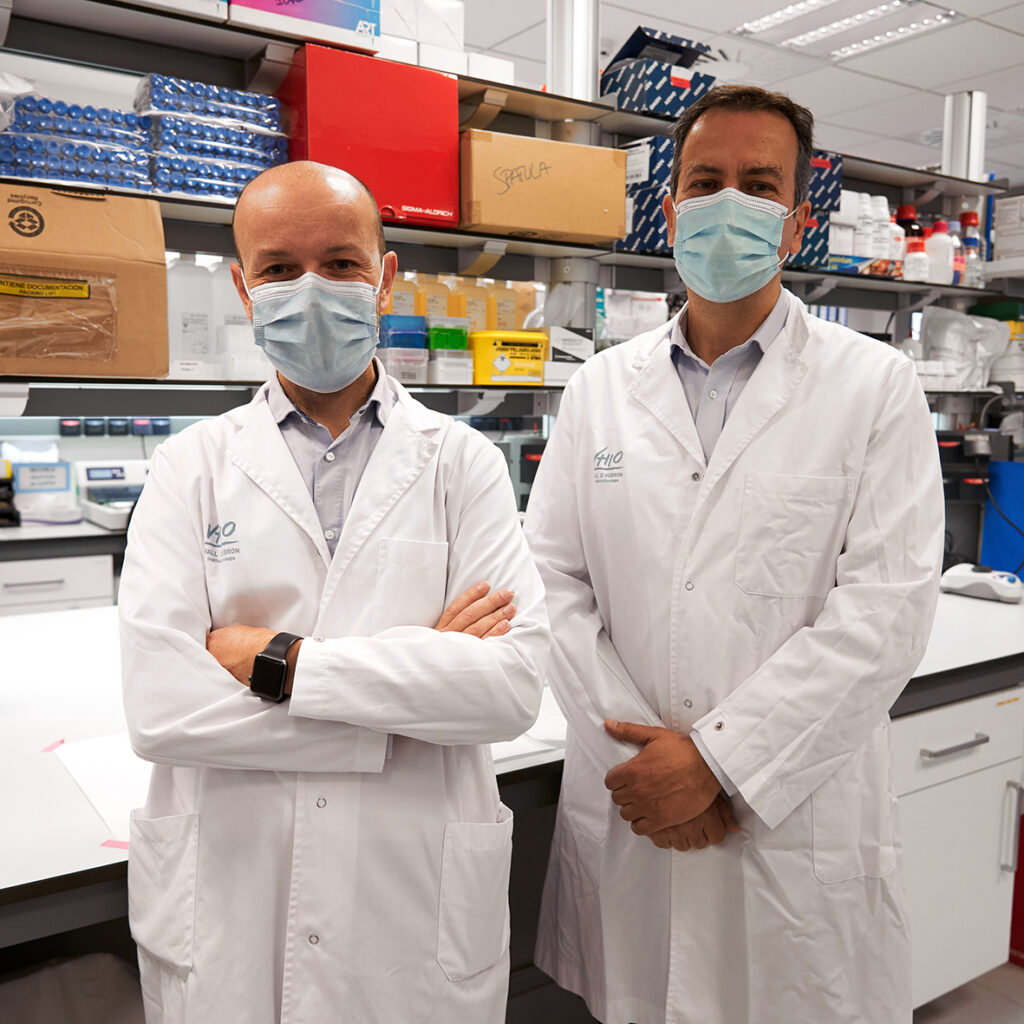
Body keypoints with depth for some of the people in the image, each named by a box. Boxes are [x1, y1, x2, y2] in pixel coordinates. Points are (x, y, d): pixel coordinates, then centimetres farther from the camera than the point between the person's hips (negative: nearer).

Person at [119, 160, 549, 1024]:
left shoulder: (462, 463, -3)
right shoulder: (192, 467, -2)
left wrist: (277, 660, -18)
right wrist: (412, 687, -15)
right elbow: (160, 705, -14)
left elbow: (514, 684, -15)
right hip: (225, 911, 1)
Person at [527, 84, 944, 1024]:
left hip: (800, 823, -2)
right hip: (626, 812, 3)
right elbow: (554, 578, 0)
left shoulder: (875, 388, -3)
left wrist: (718, 759, -16)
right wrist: (643, 750, -9)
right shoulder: (601, 388, 5)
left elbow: (885, 610, -11)